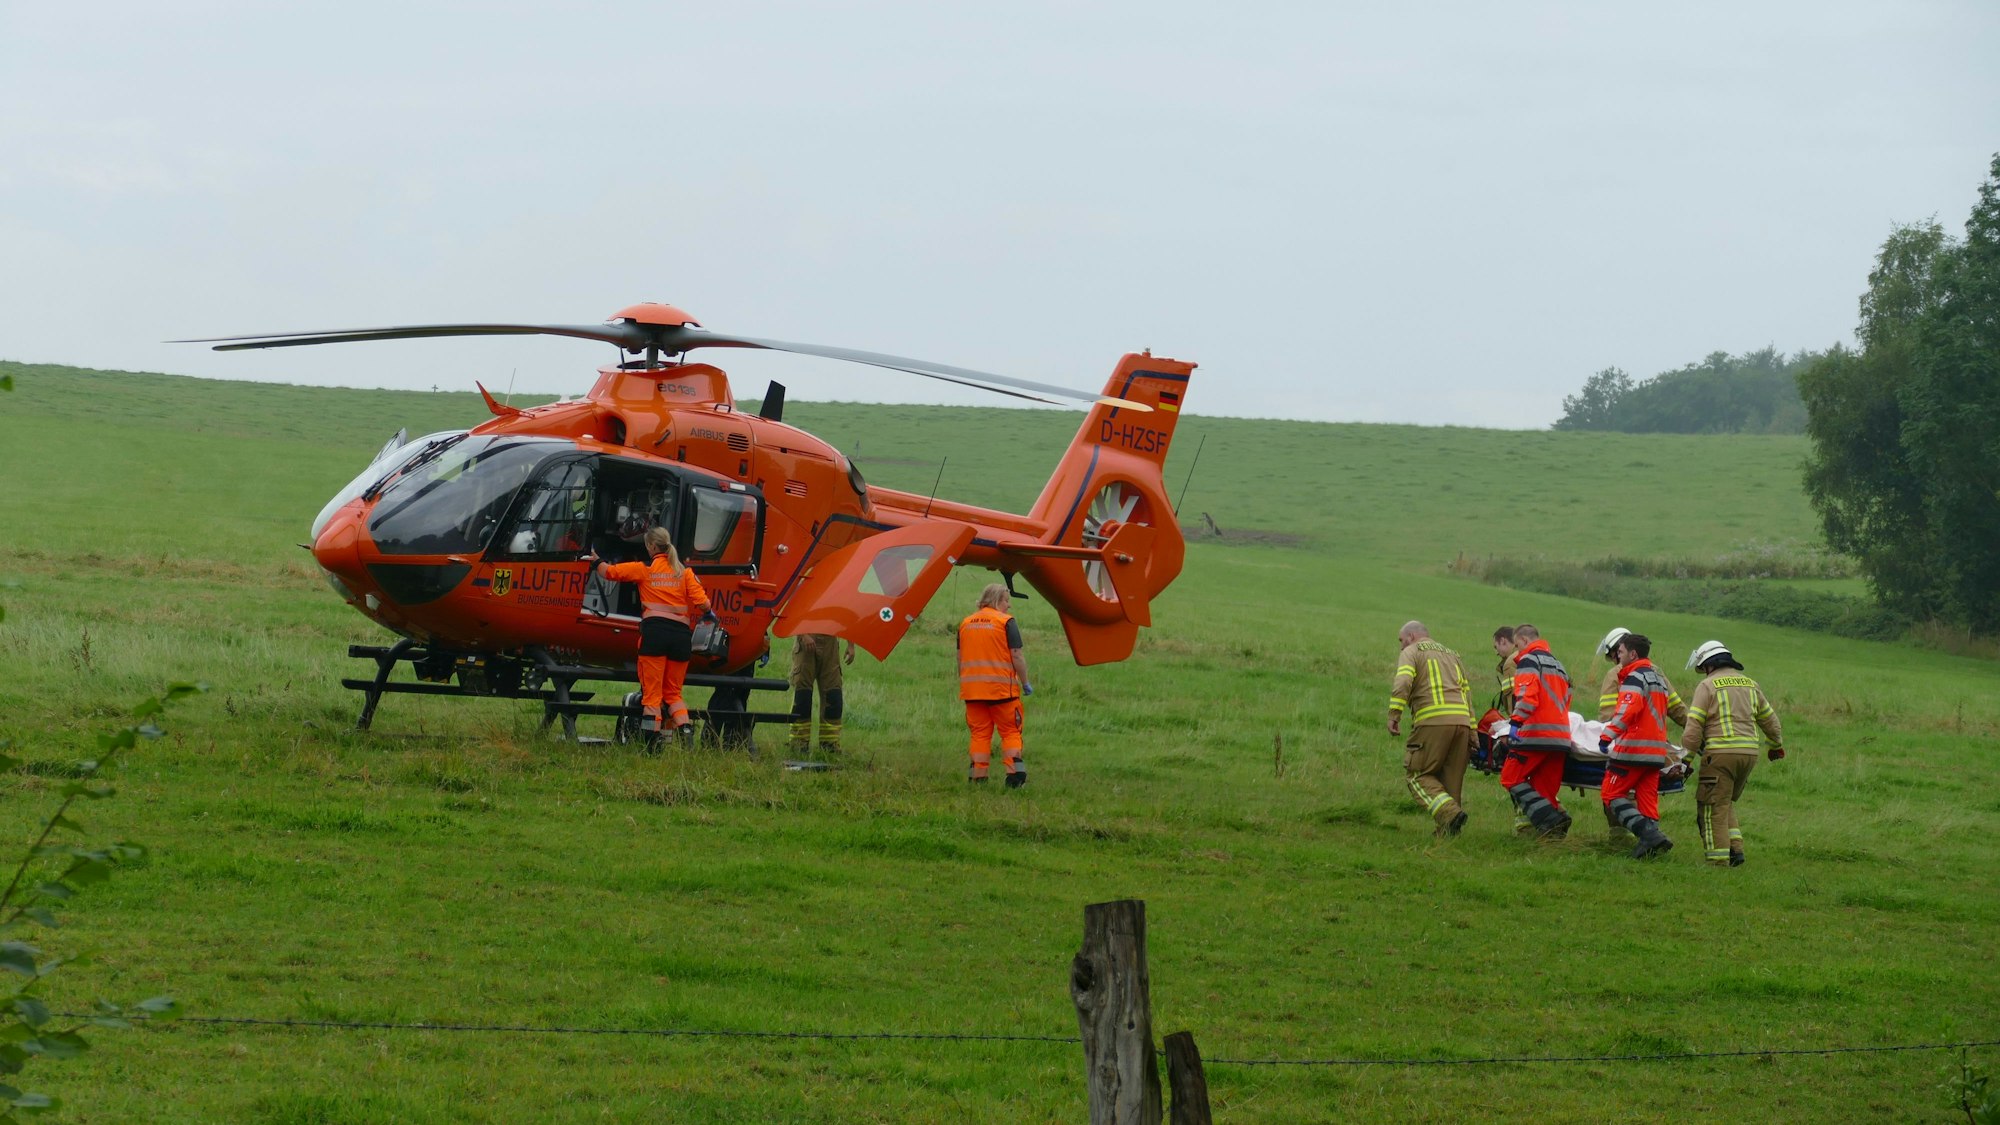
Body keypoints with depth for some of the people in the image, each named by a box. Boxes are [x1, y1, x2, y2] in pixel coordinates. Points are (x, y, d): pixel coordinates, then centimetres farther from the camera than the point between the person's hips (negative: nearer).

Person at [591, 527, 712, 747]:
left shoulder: (643, 570, 4)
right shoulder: (684, 572, 8)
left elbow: (609, 571, 11)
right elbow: (702, 603, 0)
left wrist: (596, 560, 32)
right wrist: (708, 613, 23)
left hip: (654, 631, -3)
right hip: (681, 632, 3)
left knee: (651, 693, -1)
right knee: (673, 693, 14)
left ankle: (652, 743, -10)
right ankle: (685, 728, -11)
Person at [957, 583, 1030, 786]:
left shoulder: (965, 623, 11)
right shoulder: (1006, 621, -5)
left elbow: (960, 658, 15)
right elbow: (1016, 656, -9)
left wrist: (963, 684, 23)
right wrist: (1025, 683, 1)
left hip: (971, 688, 4)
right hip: (1001, 687, -4)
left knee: (979, 733, 8)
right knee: (1010, 732, 4)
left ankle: (978, 777, 3)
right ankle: (1014, 775, -6)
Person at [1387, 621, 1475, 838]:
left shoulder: (1412, 652, 9)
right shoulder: (1452, 655, 29)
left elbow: (1403, 681, -11)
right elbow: (1466, 694, 22)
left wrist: (1394, 714, -16)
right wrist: (1473, 734, 17)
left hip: (1433, 722, -6)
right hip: (1462, 721, 6)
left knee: (1417, 774, 0)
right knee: (1451, 778, 11)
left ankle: (1450, 812, -19)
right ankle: (1446, 831, 7)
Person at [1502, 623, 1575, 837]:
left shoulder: (1529, 660, -1)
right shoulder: (1558, 665, 26)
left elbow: (1527, 694, -16)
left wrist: (1516, 722, -23)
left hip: (1536, 733, -8)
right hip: (1561, 737, 8)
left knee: (1511, 777, -2)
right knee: (1544, 787, 10)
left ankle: (1547, 819, -16)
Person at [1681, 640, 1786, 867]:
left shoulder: (1707, 685, -2)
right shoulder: (1750, 684, 16)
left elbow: (1693, 727, -8)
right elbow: (1769, 719, 27)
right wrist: (1775, 745, 43)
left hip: (1721, 754, -6)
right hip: (1749, 753, 6)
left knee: (1714, 807, 0)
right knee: (1726, 804, 20)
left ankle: (1719, 858, -4)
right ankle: (1735, 847, 7)